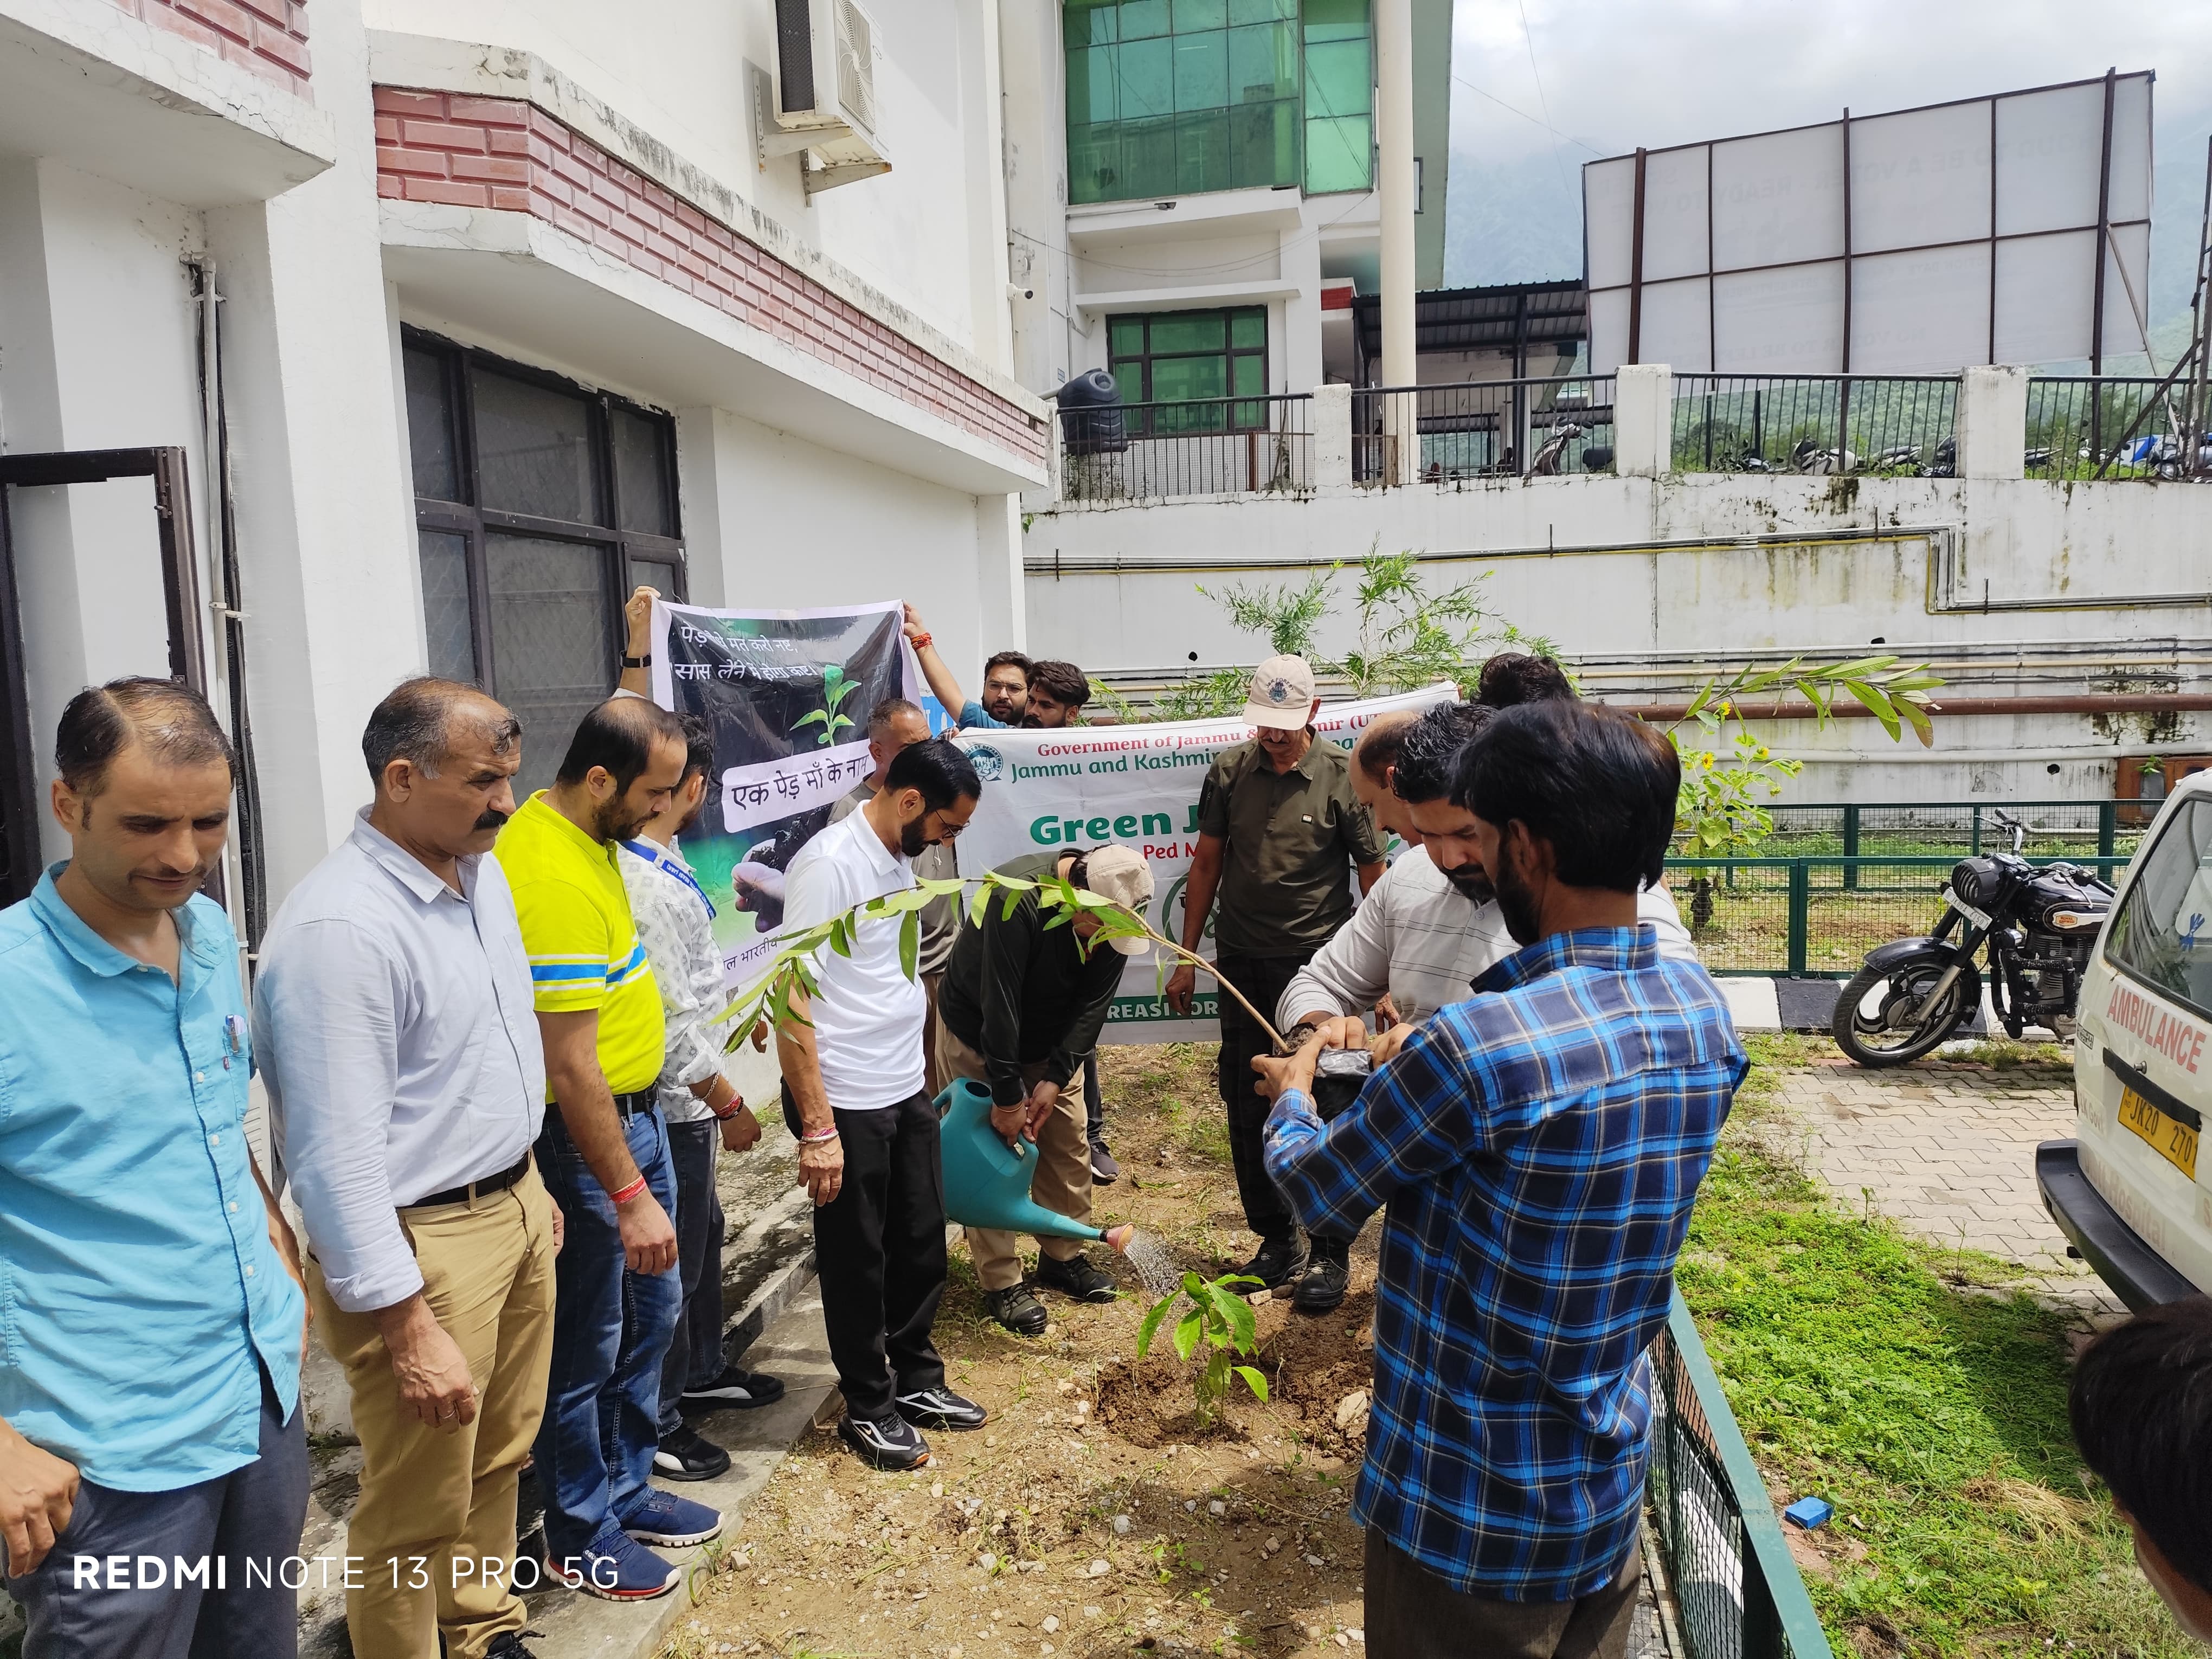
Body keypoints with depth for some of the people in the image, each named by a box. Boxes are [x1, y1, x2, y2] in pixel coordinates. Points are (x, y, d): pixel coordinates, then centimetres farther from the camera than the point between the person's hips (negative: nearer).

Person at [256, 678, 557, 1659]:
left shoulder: (483, 873, 4)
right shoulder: (338, 929, -24)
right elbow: (337, 1156, -24)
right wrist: (409, 1331, -21)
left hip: (515, 1209, 9)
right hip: (424, 1247, -8)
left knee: (501, 1458, 24)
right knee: (420, 1510, 9)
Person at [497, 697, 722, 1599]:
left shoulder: (576, 833, 4)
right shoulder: (554, 881, -28)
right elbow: (571, 1069, -27)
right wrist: (630, 1197, -23)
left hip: (636, 1110, 10)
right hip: (585, 1130, -10)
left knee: (653, 1305, 20)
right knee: (589, 1341, 7)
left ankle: (625, 1490, 38)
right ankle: (579, 1537, 27)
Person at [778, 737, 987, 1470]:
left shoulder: (899, 859, 8)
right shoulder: (829, 865, -19)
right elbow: (793, 1001, -21)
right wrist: (817, 1128, -22)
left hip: (907, 1093, 8)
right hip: (847, 1104, -8)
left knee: (922, 1243, 18)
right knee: (857, 1261, 9)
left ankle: (916, 1379, 37)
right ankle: (869, 1407, 26)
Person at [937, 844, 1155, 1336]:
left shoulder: (1115, 909, -20)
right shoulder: (1017, 899, -38)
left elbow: (1094, 1001, -15)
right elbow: (998, 1006, -34)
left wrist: (1056, 1077, -20)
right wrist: (1007, 1095, -28)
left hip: (1050, 1035, 5)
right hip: (977, 1034, -5)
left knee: (1069, 1139, 5)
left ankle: (1062, 1258, 22)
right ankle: (1001, 1282, 7)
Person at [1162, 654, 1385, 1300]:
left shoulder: (1342, 777, -7)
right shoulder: (1228, 772, 2)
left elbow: (1373, 878, -5)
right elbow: (1207, 865, 8)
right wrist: (1186, 957, 8)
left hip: (1316, 962, -4)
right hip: (1241, 961, 4)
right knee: (1247, 1105, 10)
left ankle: (1332, 1249, 20)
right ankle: (1277, 1243, 26)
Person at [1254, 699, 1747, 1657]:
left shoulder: (1477, 1045, -30)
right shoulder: (1703, 1015, -7)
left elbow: (1318, 1195, -14)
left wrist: (1290, 1098, 7)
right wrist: (1426, 1059, 16)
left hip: (1472, 1515, -6)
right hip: (1613, 1489, 7)